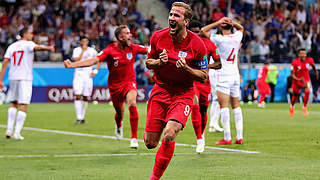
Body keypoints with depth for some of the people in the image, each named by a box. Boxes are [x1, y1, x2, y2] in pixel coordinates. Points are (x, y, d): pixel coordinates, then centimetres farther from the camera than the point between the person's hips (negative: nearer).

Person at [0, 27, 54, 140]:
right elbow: (37, 47, -26)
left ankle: (9, 129, 10)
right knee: (23, 106, -4)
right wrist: (49, 48, -46)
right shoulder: (28, 44, -3)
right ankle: (17, 133, -10)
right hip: (25, 78, -5)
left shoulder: (12, 46, 12)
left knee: (14, 104, 18)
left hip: (13, 77, 5)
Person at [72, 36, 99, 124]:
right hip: (79, 74, -3)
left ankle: (82, 118, 14)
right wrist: (83, 51, -16)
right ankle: (78, 118, -14)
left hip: (88, 75, 3)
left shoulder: (92, 50, 7)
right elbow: (76, 60, -14)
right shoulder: (76, 50, 0)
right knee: (78, 96, -13)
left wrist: (96, 71, 7)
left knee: (85, 97, 5)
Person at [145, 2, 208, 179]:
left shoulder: (197, 44, -11)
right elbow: (148, 62, 11)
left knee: (169, 136, -24)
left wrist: (186, 68, -22)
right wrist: (159, 62, -11)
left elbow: (203, 77, -4)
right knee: (150, 143, -1)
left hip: (183, 94, -3)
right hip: (160, 90, 3)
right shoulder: (158, 37, -3)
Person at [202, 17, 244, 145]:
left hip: (224, 76, -6)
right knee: (236, 106, 11)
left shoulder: (220, 39, -12)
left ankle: (227, 138, -12)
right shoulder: (237, 37, 4)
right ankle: (239, 137, 8)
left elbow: (203, 30, -5)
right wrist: (233, 23, 6)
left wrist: (218, 22, -5)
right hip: (235, 76, 6)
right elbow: (241, 28, 27)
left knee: (223, 106, -7)